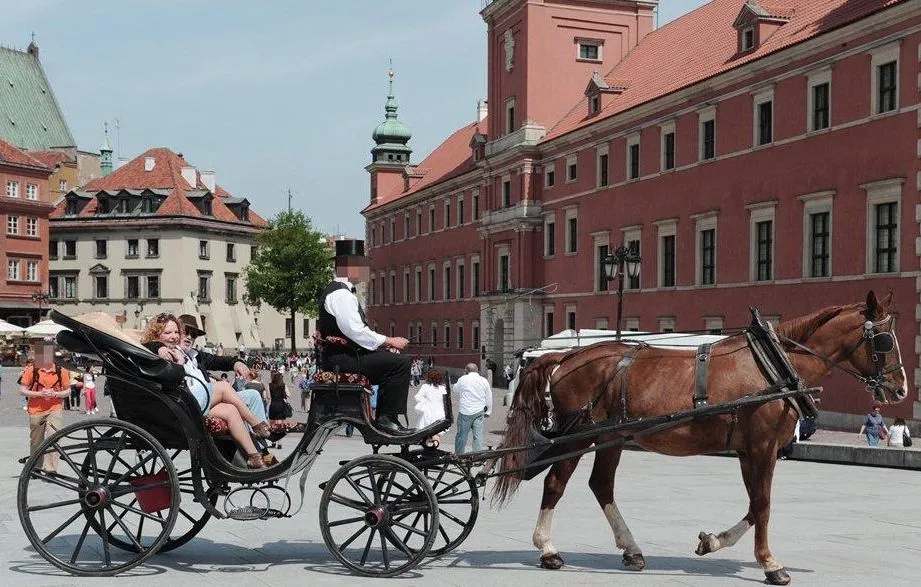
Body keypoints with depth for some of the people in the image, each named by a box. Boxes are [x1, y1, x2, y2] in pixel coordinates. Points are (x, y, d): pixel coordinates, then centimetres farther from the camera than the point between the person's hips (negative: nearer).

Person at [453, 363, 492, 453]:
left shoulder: (463, 379, -3)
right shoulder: (484, 381, 4)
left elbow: (456, 389, 16)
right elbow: (489, 398, 9)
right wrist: (488, 411, 18)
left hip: (465, 412, -2)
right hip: (479, 412, 2)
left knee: (461, 435, 7)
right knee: (478, 435, 3)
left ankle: (458, 455, 12)